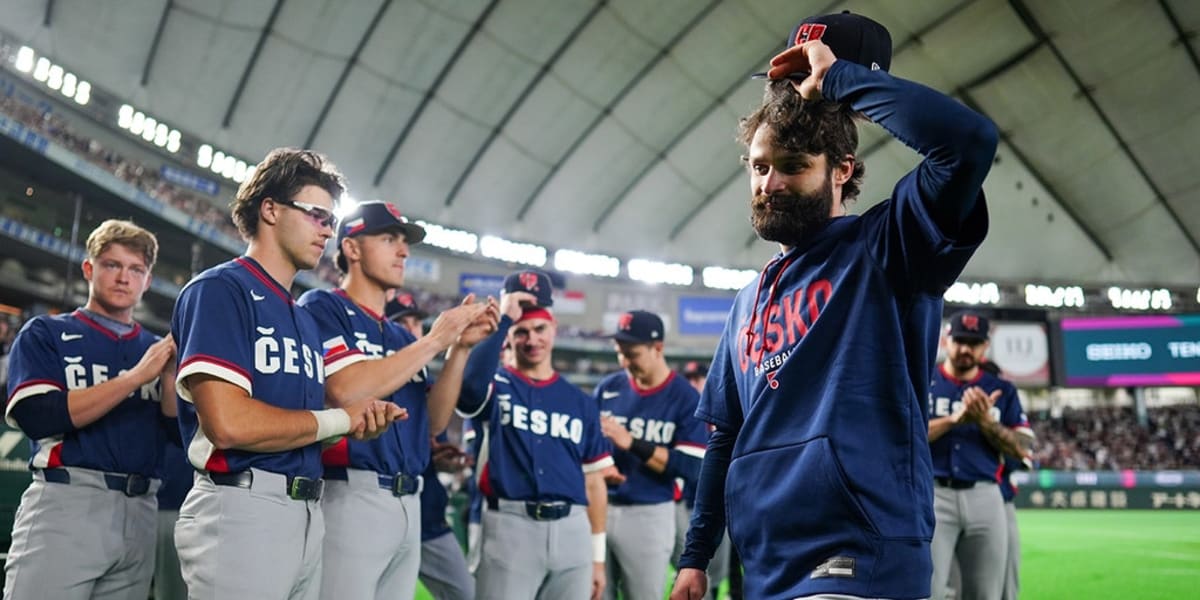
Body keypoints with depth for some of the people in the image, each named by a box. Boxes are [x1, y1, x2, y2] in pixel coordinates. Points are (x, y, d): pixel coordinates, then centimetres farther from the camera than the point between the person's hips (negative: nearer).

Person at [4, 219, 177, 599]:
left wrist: (168, 375, -7)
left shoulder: (156, 349, 16)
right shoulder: (45, 335, 7)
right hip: (64, 503, -4)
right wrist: (137, 376, -13)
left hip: (140, 513, 4)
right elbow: (38, 417, -10)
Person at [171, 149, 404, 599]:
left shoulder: (305, 318, 19)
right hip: (242, 508, -8)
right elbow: (229, 423, -20)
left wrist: (362, 422, -4)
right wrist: (340, 419, -7)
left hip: (308, 513, 8)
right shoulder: (219, 289, -7)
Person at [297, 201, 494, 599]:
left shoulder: (404, 337, 19)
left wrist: (460, 347, 2)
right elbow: (346, 391, -16)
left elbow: (434, 420, 14)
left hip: (408, 503, 7)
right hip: (350, 496, -7)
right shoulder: (322, 308, -1)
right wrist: (433, 341, -10)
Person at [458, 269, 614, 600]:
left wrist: (598, 554, 10)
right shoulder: (495, 386, 5)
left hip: (572, 529, 3)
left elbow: (593, 481, 14)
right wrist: (503, 320, -14)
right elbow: (470, 382, -22)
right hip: (509, 526, -3)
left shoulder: (581, 402, 13)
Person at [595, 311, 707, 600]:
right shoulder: (607, 389, 6)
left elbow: (691, 466, -11)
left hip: (649, 517, -3)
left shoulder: (686, 398, -4)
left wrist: (632, 443, -18)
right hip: (599, 509, 3)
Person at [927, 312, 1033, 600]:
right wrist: (957, 418, -14)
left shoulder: (1002, 391, 15)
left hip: (985, 498, 3)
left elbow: (1021, 448, 6)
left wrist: (984, 420, -9)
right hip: (933, 493, -3)